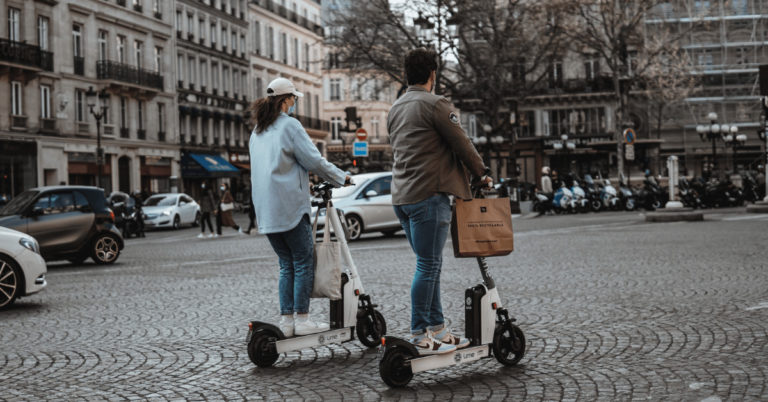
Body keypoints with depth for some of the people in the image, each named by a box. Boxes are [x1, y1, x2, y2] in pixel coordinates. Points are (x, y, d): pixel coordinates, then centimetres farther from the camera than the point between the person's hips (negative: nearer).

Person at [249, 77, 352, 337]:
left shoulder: (257, 132, 18)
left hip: (266, 210, 8)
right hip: (290, 206, -8)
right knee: (304, 262, -1)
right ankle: (302, 320, -1)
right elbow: (314, 160, -10)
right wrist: (342, 177, 2)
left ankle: (286, 320, 9)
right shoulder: (289, 125, -7)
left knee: (287, 264, 11)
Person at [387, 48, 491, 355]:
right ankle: (419, 337, -2)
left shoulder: (395, 108, 17)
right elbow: (461, 144, -7)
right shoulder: (435, 104, -9)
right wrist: (481, 173, 10)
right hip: (428, 195, -9)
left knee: (429, 264, 14)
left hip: (401, 196, 9)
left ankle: (438, 330, 17)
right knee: (427, 266, -5)